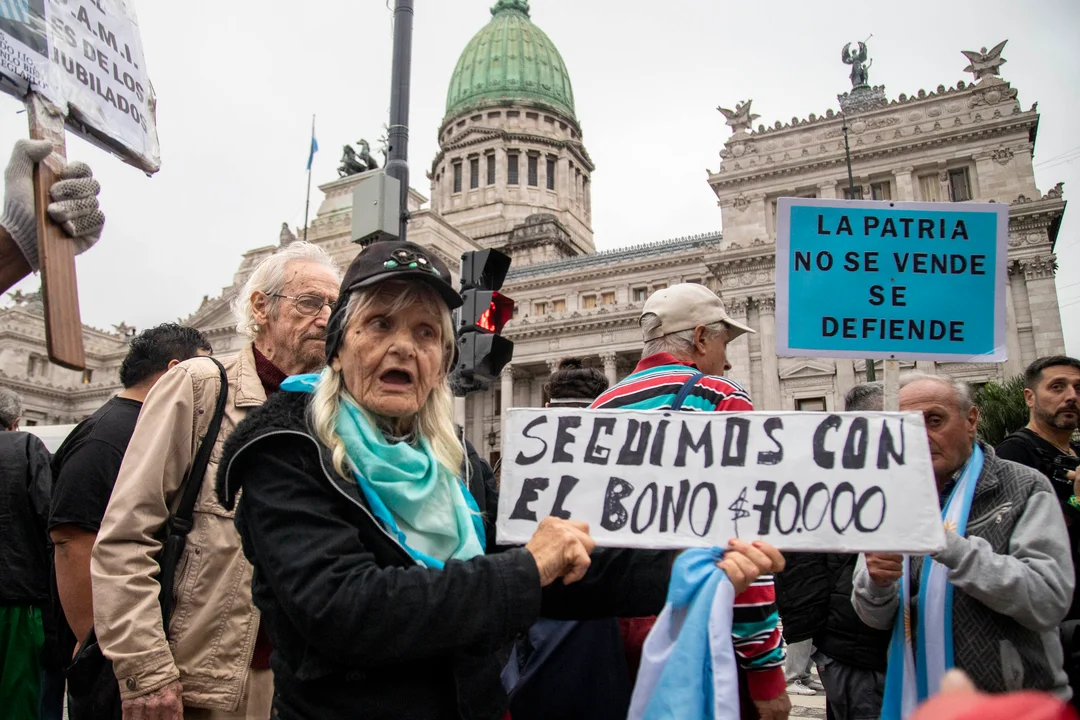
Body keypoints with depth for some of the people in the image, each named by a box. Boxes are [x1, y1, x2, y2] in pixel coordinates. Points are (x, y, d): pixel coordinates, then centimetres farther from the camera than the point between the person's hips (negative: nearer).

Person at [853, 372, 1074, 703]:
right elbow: (876, 618, 0)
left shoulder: (1024, 488, -10)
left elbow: (1050, 601, -22)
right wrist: (877, 582, -22)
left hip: (1017, 701, -3)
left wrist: (949, 546, -31)